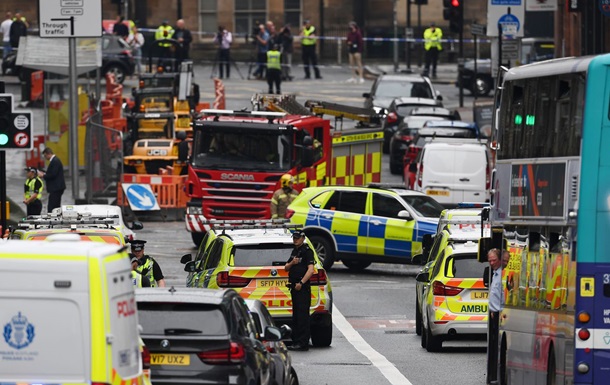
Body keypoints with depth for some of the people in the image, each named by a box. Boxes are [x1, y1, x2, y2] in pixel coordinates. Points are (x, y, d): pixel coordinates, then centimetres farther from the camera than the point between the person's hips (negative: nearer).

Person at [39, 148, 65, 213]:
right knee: (56, 207, 12)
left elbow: (53, 175, -21)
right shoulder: (55, 160, 17)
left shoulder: (55, 161, -15)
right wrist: (44, 174, 9)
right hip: (57, 188, 11)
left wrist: (43, 175, -10)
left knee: (51, 208, -14)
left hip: (56, 188, -11)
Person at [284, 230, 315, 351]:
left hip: (303, 288, -10)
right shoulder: (295, 251, 19)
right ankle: (296, 341, 17)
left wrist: (301, 283, -23)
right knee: (296, 315, 12)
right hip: (294, 287, 10)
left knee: (302, 315, -10)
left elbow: (310, 270, -18)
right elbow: (286, 268, 23)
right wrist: (291, 263, 0)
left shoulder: (307, 251, -9)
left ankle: (303, 343, -12)